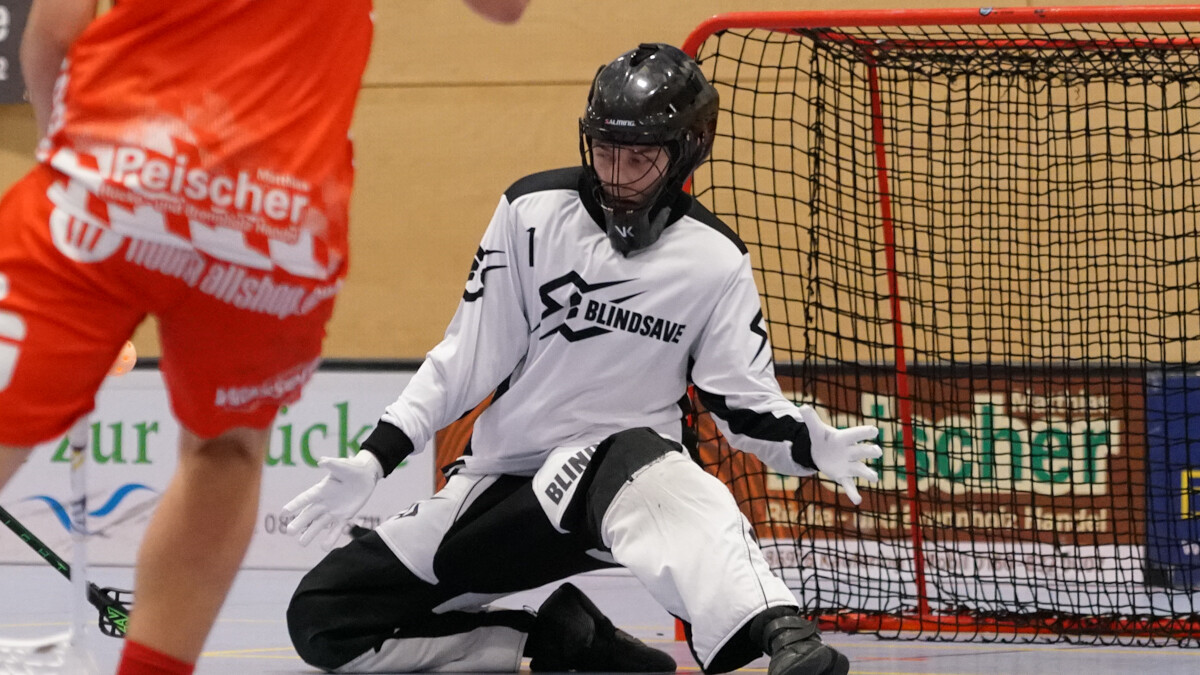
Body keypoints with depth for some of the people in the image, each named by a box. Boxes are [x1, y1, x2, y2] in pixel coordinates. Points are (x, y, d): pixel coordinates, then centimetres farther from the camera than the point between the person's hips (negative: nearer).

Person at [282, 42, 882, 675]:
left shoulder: (716, 262, -4)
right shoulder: (532, 212, -5)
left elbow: (746, 404, -1)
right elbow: (465, 360, 0)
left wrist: (815, 446, -24)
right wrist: (372, 462, -9)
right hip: (498, 481, 3)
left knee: (648, 481, -44)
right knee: (321, 618, -8)